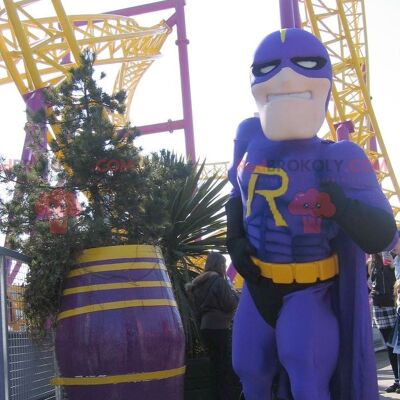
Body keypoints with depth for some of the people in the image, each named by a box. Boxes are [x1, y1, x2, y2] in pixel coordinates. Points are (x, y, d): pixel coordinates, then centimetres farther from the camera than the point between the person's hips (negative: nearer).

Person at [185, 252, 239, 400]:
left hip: (205, 327, 8)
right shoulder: (219, 281, -11)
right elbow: (230, 305, -13)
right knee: (225, 367, -2)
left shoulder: (200, 283, 12)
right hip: (218, 327, -8)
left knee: (218, 366, 14)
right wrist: (234, 293, 3)